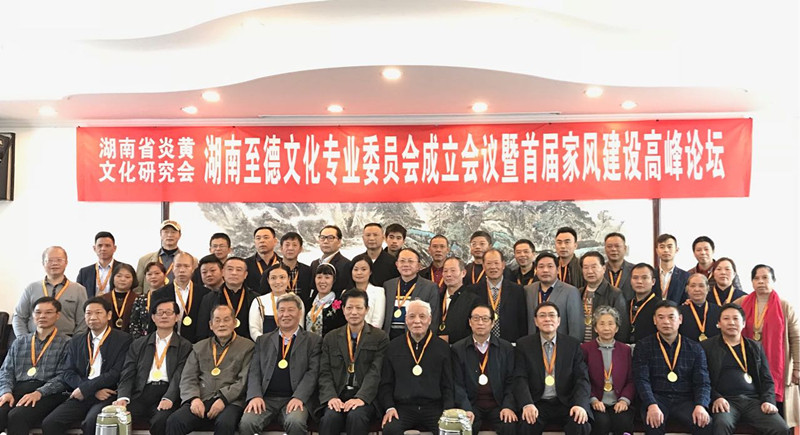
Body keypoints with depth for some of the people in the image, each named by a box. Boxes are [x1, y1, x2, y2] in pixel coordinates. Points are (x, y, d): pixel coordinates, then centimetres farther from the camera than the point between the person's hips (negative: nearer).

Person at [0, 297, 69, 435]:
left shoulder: (66, 344, 6)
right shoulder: (19, 342, 23)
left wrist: (39, 393, -18)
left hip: (48, 394, -4)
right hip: (17, 390, 4)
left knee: (17, 416, -32)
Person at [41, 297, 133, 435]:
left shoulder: (122, 340, 2)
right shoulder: (76, 342, 17)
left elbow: (116, 373, -7)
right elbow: (66, 372, 7)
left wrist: (84, 389, -9)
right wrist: (94, 390, -8)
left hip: (108, 396, -4)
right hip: (81, 396, 4)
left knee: (91, 422, -33)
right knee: (48, 423, -18)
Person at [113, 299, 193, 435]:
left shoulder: (185, 346, 10)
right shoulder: (138, 344, 20)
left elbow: (179, 377, -2)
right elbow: (127, 375, 11)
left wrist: (168, 398, -20)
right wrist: (123, 397, -9)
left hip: (167, 396, -2)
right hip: (141, 395, 2)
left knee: (162, 420, -33)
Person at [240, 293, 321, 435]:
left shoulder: (313, 340, 11)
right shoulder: (263, 340, 19)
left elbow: (313, 372, 0)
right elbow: (254, 371, 11)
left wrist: (299, 397, -15)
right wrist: (255, 396, -7)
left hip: (296, 399, -2)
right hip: (266, 399, 2)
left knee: (296, 423, -33)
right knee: (246, 423, -27)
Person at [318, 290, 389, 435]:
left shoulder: (380, 337, 6)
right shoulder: (331, 338, 15)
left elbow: (375, 372, -5)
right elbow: (325, 372, 7)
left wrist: (361, 398, -19)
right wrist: (331, 397, -11)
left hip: (365, 397, -2)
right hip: (337, 395, 2)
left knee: (356, 416, -33)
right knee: (329, 418, -29)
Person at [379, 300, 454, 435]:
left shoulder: (442, 347, 11)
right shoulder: (393, 347, 12)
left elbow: (447, 386, 10)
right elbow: (386, 384, 13)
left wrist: (448, 412, -4)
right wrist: (389, 407, -3)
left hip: (433, 408, 1)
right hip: (402, 408, 0)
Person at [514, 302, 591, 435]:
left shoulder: (573, 345, 7)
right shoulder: (524, 344, 5)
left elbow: (582, 378, 0)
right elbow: (520, 378, -4)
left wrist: (580, 404, -18)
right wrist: (527, 404, -22)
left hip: (565, 404, 1)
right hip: (536, 404, -1)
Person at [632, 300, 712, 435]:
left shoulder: (695, 348, 13)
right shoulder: (643, 346, 6)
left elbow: (703, 382, 5)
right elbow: (642, 380, -4)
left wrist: (700, 406, -16)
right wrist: (652, 405, -22)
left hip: (685, 400, 3)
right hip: (656, 398, -2)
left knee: (705, 422, -28)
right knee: (654, 422, -35)